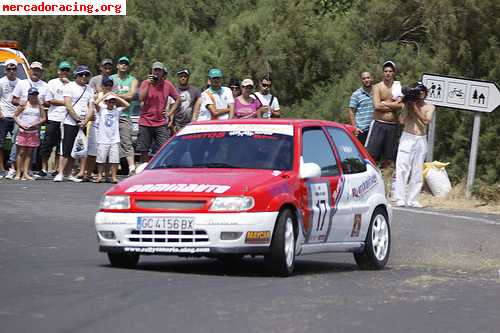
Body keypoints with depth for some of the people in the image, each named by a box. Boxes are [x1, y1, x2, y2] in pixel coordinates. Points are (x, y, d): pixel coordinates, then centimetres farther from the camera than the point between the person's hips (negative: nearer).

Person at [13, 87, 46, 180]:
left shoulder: (39, 106, 4)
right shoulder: (24, 105, 1)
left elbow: (44, 118, 2)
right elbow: (15, 116, 3)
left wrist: (36, 124, -13)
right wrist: (20, 124, -12)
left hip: (34, 132, 2)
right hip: (23, 131, -2)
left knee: (28, 153, 3)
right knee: (21, 152, -1)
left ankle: (25, 173, 2)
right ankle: (18, 173, 0)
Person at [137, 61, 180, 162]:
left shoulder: (167, 85, 6)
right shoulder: (146, 83, 2)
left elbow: (178, 99, 14)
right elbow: (141, 98, -10)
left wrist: (170, 112, 2)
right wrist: (149, 84, -15)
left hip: (161, 123, 0)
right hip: (145, 122, 0)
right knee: (144, 151, 3)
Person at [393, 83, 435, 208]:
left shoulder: (429, 107, 7)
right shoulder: (409, 104, 5)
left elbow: (426, 120, -10)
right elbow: (402, 120, -6)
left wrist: (415, 107, -11)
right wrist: (407, 106, -11)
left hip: (421, 140, 2)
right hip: (407, 138, -2)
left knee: (417, 171, 1)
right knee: (402, 168, -9)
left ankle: (412, 199, 3)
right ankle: (400, 198, -10)